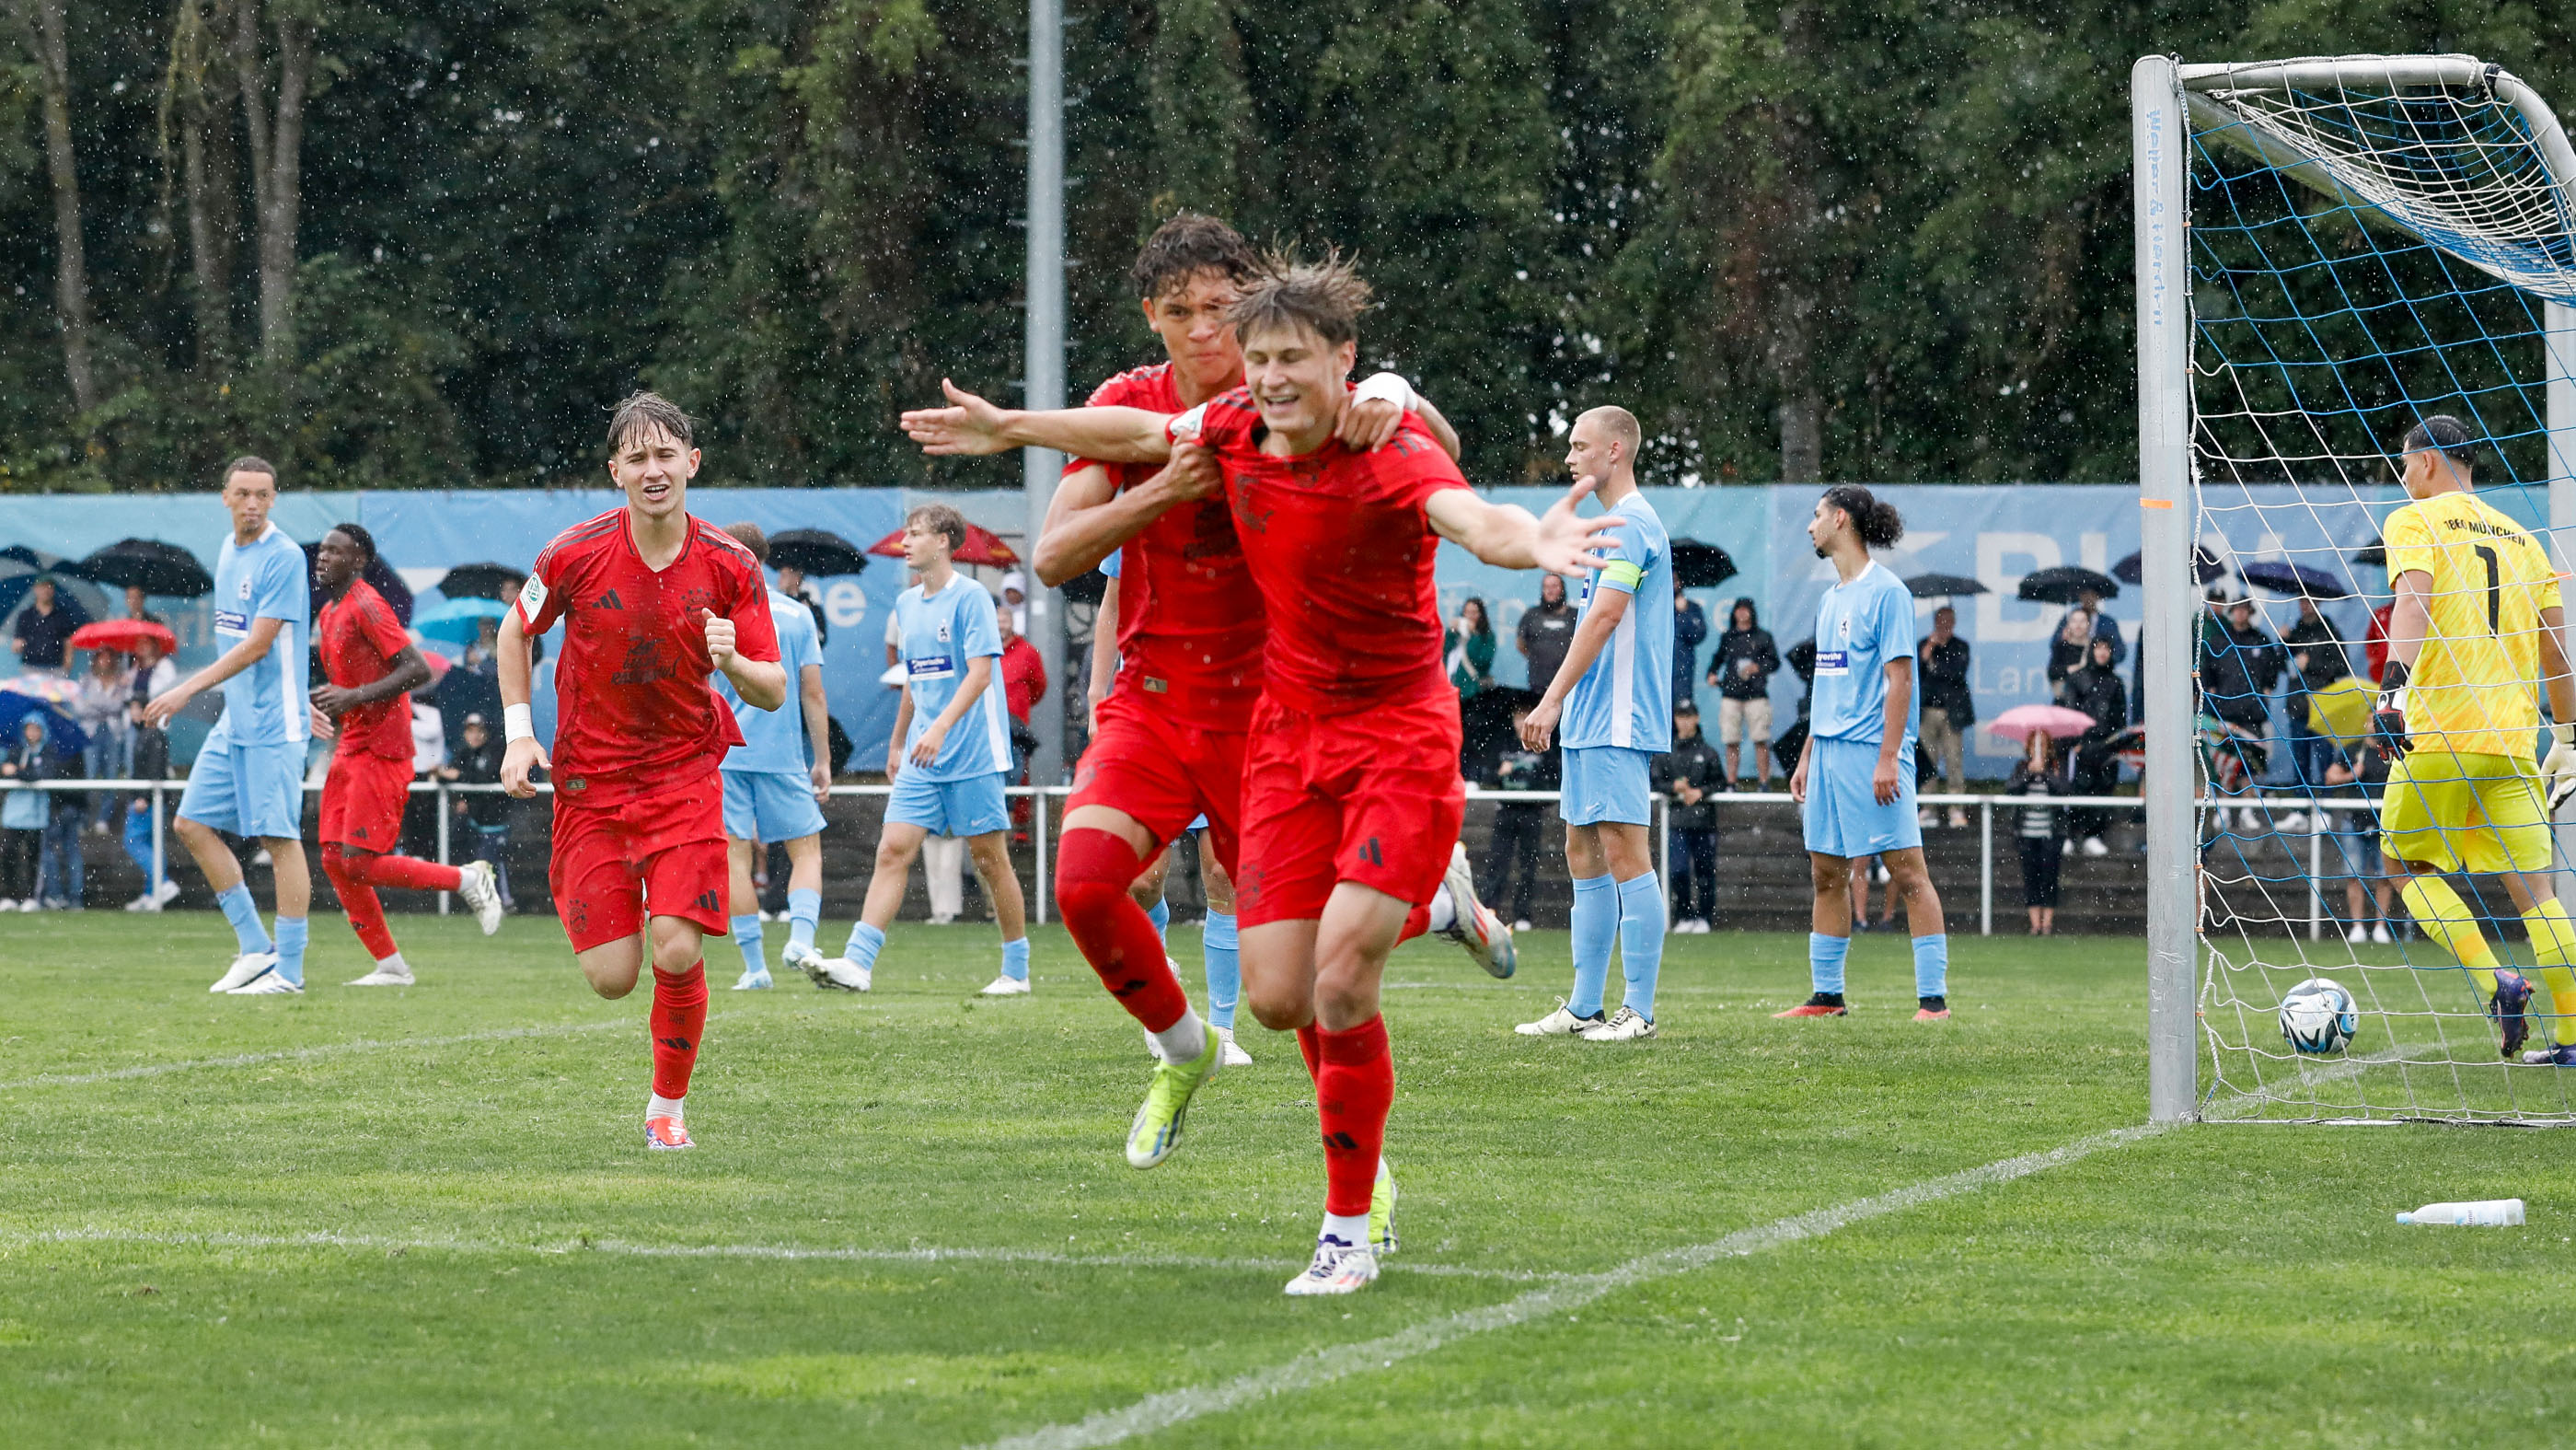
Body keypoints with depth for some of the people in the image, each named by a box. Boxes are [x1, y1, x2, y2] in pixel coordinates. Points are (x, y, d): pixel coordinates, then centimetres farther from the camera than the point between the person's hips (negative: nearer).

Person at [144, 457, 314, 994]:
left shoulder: (284, 557, -14)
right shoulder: (229, 548, 13)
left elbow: (257, 646, -18)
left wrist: (187, 690, -19)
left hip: (273, 724, -9)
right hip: (233, 722, 9)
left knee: (280, 838, -7)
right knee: (193, 824, 7)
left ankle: (289, 970, -3)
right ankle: (256, 948, 14)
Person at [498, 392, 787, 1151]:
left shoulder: (730, 566, -8)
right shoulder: (576, 554, -10)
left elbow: (774, 692, -3)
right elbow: (516, 632, 8)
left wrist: (734, 662, -25)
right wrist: (518, 732, 0)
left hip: (685, 772, 0)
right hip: (590, 781, 0)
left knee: (677, 954, -16)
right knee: (612, 977, -3)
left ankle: (669, 1105, 8)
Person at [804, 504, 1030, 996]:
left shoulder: (970, 597, -9)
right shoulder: (907, 603, 14)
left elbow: (979, 673, -18)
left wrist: (941, 727, -28)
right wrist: (897, 742, 26)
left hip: (973, 754, -6)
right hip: (921, 759, 6)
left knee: (989, 858, 0)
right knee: (893, 850, -6)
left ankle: (1016, 971, 12)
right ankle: (857, 962, -13)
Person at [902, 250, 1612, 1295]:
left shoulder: (1394, 453, -20)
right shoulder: (1232, 432, -1)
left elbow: (1472, 519, -41)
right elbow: (1135, 433, 21)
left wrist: (1529, 543, -64)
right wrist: (1009, 429, 30)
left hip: (1400, 736, -5)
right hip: (1288, 731, 5)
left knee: (1339, 982, -15)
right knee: (1277, 999, -3)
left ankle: (1351, 1229, -1)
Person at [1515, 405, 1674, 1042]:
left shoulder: (1631, 523, -12)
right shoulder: (1615, 524, 19)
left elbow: (1604, 617, -20)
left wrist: (1553, 700, -21)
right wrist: (1563, 704, 20)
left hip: (1619, 721, -11)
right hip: (1592, 723, 11)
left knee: (1625, 855, -9)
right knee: (1585, 857, 11)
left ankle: (1640, 1010, -8)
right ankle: (1584, 1008, 14)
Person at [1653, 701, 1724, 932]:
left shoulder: (1707, 752, 2)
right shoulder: (1666, 752, 6)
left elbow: (1720, 782, 4)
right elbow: (1657, 781, 8)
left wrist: (1701, 792, -10)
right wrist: (1674, 787, -10)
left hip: (1704, 818, -1)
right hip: (1678, 818, 1)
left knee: (1704, 869, 1)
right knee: (1679, 870, -5)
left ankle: (1703, 917, 9)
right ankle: (1684, 916, 6)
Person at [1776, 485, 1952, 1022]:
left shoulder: (1886, 592, -8)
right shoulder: (1830, 598, 17)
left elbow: (1900, 679, -13)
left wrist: (1888, 759, -19)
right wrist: (1807, 757, 21)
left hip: (1872, 754, -9)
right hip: (1829, 752, 9)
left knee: (1908, 873, -9)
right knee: (1827, 874, 10)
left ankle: (1933, 998, -10)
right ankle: (1826, 994, 17)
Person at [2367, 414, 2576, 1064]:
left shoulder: (2414, 521, 2)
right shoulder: (2519, 536, 18)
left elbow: (2415, 600, -18)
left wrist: (2393, 683, -30)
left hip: (2438, 731, -5)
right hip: (2513, 738, 5)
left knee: (2408, 867, 9)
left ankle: (2497, 983, -10)